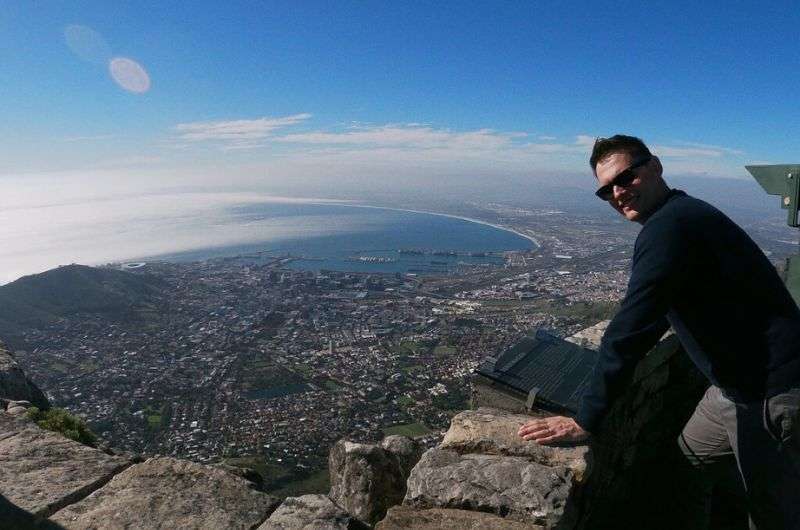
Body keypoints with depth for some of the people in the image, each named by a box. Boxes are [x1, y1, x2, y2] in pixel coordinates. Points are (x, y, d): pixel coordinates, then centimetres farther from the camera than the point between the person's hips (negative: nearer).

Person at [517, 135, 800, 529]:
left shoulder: (668, 226, -22)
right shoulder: (676, 216, 9)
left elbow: (630, 330, -28)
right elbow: (660, 307, 24)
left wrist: (585, 421, -26)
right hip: (737, 383, 10)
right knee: (686, 457, 22)